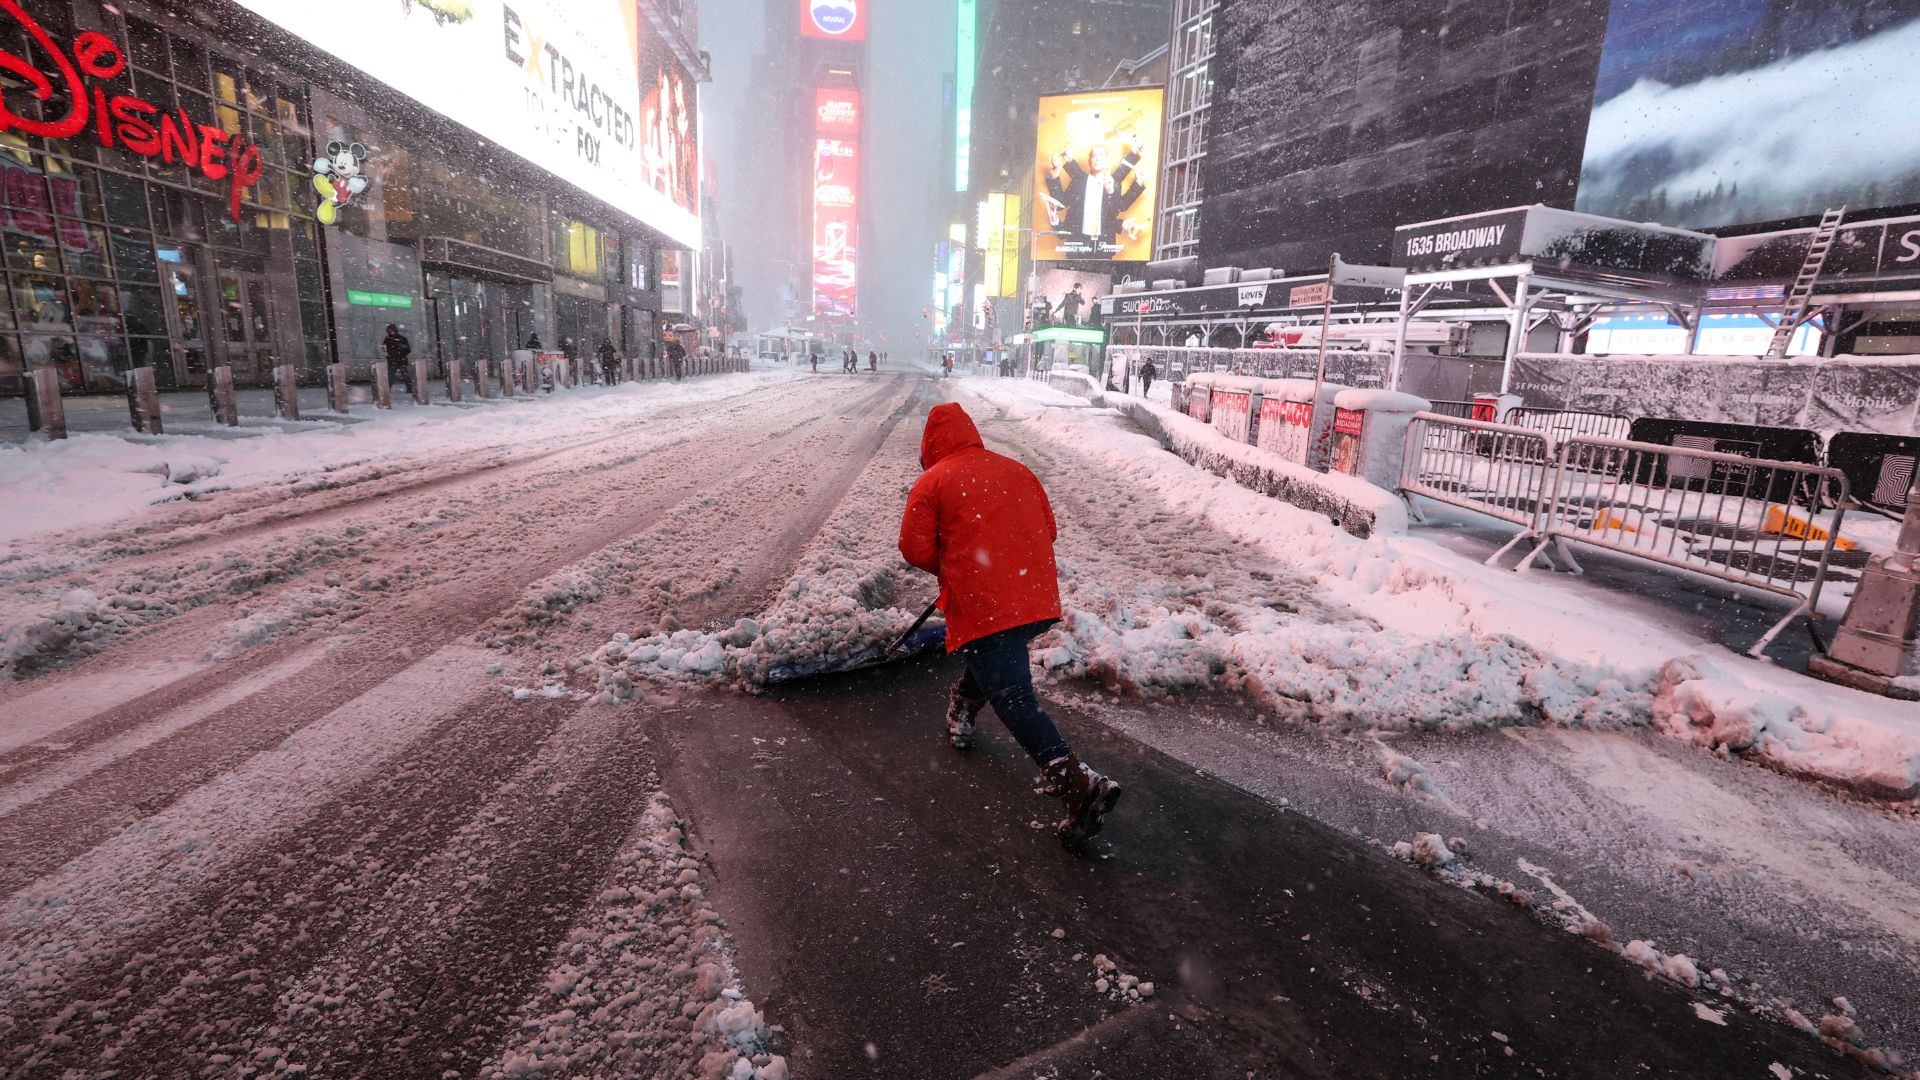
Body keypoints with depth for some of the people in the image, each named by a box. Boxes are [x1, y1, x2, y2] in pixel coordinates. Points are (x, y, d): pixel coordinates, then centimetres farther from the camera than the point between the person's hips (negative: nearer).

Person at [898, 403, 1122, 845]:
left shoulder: (932, 482, -1)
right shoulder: (1018, 470, 15)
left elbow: (915, 547, -4)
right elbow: (1048, 531, 17)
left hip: (981, 606, -7)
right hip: (1039, 600, 7)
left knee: (1013, 698, -7)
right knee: (994, 662, 33)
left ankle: (1082, 785, -18)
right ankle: (961, 713, 55)